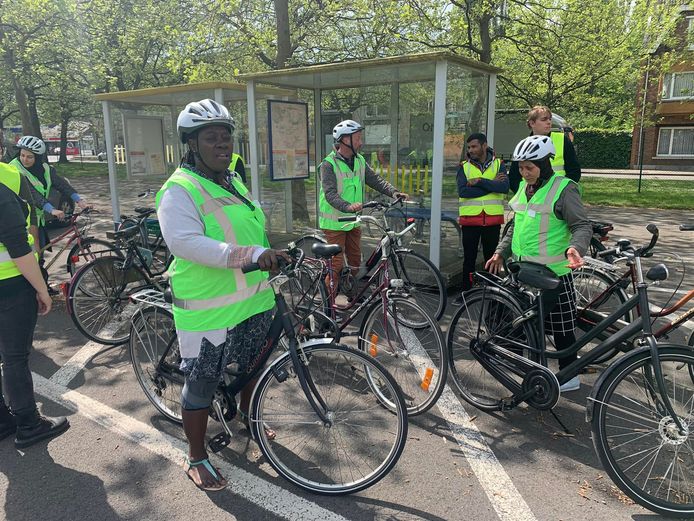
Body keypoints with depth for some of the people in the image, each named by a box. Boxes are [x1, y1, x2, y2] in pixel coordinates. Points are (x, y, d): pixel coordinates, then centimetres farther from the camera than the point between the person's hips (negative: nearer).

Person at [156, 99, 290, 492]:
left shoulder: (234, 181, 11)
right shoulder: (180, 189, -16)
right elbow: (186, 242, -31)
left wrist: (271, 258, 25)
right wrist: (250, 254, -39)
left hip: (254, 299, 8)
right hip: (208, 310, -8)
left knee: (253, 367, 25)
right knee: (202, 384, 7)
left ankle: (247, 416, 52)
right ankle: (197, 458, 27)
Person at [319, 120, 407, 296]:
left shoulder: (360, 161, 5)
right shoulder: (329, 164, -16)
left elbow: (375, 180, 1)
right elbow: (330, 194, -26)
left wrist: (394, 192, -15)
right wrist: (348, 207, -43)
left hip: (353, 221, 7)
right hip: (335, 222, -6)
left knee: (355, 261, 15)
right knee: (336, 264, -3)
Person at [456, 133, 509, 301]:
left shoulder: (498, 164, 4)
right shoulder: (464, 167, 4)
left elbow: (504, 187, -14)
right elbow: (463, 191, -14)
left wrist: (479, 181, -17)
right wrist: (492, 185, -12)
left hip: (492, 219, 0)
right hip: (470, 219, 0)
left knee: (492, 257, 10)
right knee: (469, 258, 6)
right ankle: (466, 292, 17)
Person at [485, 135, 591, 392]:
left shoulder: (564, 189, -13)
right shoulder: (524, 188, 10)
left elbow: (582, 225, -13)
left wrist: (575, 248, -33)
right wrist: (501, 252, 13)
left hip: (553, 273, -7)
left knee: (561, 328, 5)